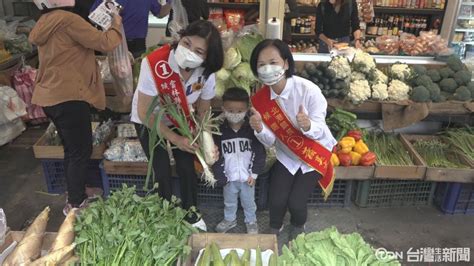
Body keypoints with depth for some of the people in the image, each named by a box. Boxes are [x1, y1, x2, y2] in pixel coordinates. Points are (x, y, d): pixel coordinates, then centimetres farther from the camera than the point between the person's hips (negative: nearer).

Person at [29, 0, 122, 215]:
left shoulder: (45, 24, 15)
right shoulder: (67, 19, -15)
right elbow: (105, 43, -15)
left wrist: (102, 28, 12)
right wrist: (116, 26, 3)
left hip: (51, 96, 10)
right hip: (68, 97, -10)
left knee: (71, 150, 19)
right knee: (81, 151, 2)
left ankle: (75, 198, 31)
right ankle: (75, 204, 13)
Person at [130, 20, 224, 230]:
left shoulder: (206, 73, -25)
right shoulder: (153, 64, -38)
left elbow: (203, 111, -8)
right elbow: (145, 114, -29)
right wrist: (175, 139, -30)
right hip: (147, 122, -3)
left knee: (187, 167, 6)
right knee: (162, 171, 0)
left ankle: (191, 214, 32)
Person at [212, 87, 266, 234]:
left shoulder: (252, 129, -11)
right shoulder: (220, 131, -9)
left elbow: (260, 153, -6)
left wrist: (254, 173, -9)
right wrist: (221, 175, -9)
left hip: (247, 176, -1)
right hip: (229, 177, 1)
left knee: (249, 202, 19)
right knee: (229, 202, 23)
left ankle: (251, 221, 42)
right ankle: (229, 219, 47)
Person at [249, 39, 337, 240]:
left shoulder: (308, 90, -29)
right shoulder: (260, 99, -16)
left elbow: (319, 130, -23)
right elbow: (271, 142, -11)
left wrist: (308, 125, -46)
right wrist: (259, 129, -33)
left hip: (314, 153, -3)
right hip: (286, 155, 3)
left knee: (296, 202, -7)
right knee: (276, 201, -3)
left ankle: (298, 228, 31)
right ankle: (274, 228, 34)